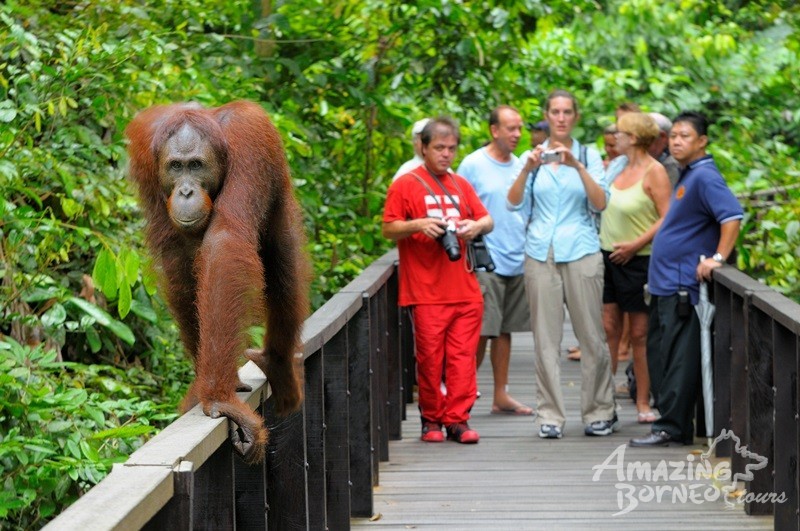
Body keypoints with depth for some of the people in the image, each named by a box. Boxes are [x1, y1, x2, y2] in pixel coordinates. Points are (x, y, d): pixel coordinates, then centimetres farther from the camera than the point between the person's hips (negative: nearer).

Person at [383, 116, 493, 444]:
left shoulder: (461, 185, 18)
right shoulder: (405, 185, 3)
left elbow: (488, 220, 19)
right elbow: (388, 229, 0)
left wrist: (477, 225, -4)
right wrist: (417, 225, -18)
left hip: (465, 290, 4)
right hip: (425, 291, -4)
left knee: (463, 356, -1)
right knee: (430, 357, -2)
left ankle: (457, 419, 3)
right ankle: (431, 420, 8)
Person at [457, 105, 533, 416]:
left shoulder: (520, 166, 12)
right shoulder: (473, 165, -5)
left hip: (517, 262, 6)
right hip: (485, 264, -6)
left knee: (505, 330, 10)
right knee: (481, 331, -7)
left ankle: (501, 395, 15)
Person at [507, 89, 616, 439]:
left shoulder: (589, 155, 6)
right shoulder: (533, 156, 10)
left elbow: (601, 203, -7)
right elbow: (514, 203, -2)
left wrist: (578, 167, -19)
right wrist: (528, 169, -17)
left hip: (581, 251, -1)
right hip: (541, 252, 1)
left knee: (591, 334, 0)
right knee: (545, 337, 0)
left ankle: (600, 412, 8)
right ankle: (550, 415, 4)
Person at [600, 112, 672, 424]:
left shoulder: (654, 171, -10)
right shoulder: (615, 166, 10)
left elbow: (667, 218, -15)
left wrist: (635, 245, -17)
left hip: (638, 260, -6)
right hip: (608, 256, 6)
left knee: (639, 334, 1)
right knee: (608, 329, 4)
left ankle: (643, 402, 9)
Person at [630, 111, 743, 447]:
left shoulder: (704, 177, -13)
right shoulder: (686, 176, 17)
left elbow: (732, 216, -24)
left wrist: (717, 258, -25)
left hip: (682, 285, -10)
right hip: (665, 282, 10)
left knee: (677, 357, -8)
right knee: (658, 354, 12)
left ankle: (670, 428, -6)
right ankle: (672, 424, 16)